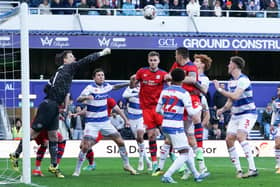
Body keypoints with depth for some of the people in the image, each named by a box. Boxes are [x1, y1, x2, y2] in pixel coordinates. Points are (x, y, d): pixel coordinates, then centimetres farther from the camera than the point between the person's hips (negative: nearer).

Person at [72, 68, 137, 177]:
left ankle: (126, 165, 21)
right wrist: (86, 97, -47)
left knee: (120, 142, 4)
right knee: (85, 146, -15)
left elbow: (114, 87, 27)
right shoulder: (90, 88, -14)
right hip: (92, 123, -5)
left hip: (105, 121, 5)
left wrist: (128, 84, 20)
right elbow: (79, 99, -27)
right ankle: (77, 170, -2)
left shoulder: (106, 86, 4)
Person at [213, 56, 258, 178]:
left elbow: (235, 96, -27)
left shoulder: (243, 80, -15)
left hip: (248, 114, -9)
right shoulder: (231, 81, 13)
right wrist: (223, 109, 0)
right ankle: (238, 170, 3)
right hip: (235, 115, 9)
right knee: (229, 140, -3)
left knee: (240, 136, -27)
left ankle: (252, 169, -29)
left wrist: (219, 89, -19)